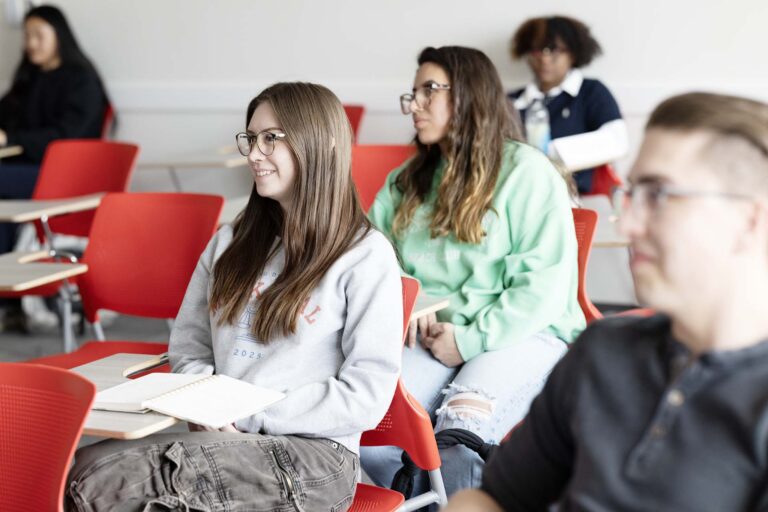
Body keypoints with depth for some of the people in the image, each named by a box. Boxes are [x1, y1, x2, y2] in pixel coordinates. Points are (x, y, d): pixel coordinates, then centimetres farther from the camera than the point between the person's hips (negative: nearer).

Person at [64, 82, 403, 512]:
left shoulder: (366, 255, -1)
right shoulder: (233, 242, 19)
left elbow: (365, 398, -8)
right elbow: (188, 350, 19)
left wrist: (247, 415, -12)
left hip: (310, 454, -5)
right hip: (222, 438, 5)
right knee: (86, 467, -28)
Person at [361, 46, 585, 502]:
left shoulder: (527, 171, -1)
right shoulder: (407, 181, 20)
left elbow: (545, 282, -9)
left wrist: (470, 339, -13)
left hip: (522, 334, -4)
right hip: (431, 337, 5)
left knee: (456, 441, -33)